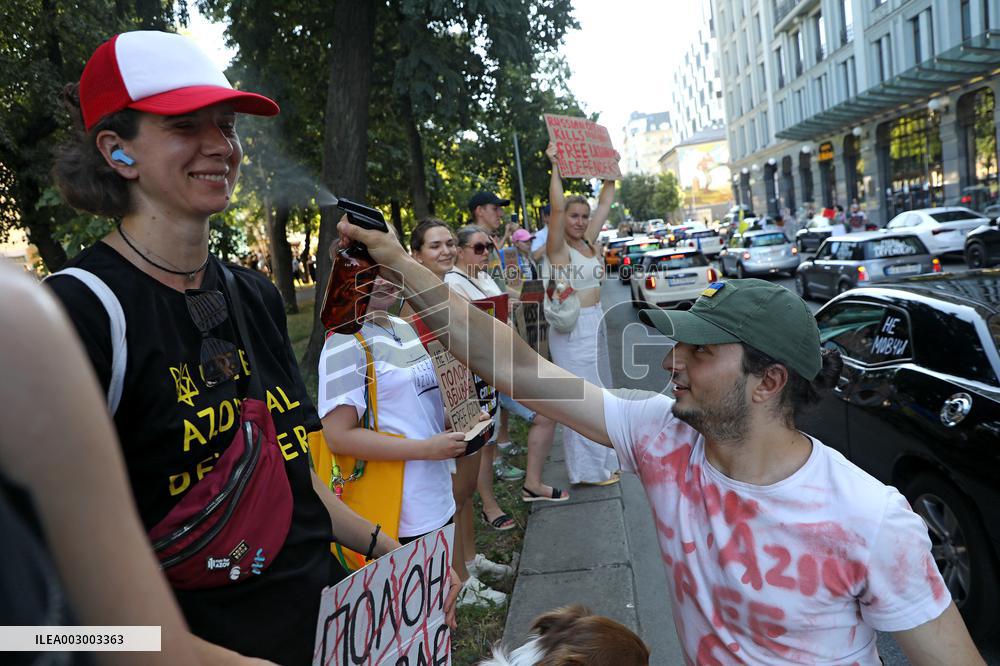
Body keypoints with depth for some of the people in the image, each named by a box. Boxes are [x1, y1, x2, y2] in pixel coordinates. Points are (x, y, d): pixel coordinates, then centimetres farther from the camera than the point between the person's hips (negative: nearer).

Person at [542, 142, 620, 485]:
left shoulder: (588, 241, 8)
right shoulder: (557, 247, -12)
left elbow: (605, 204, 16)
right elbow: (557, 206, -25)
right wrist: (555, 167, -25)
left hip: (595, 323, 9)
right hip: (571, 328, -8)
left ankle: (601, 457, 32)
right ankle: (590, 468, 7)